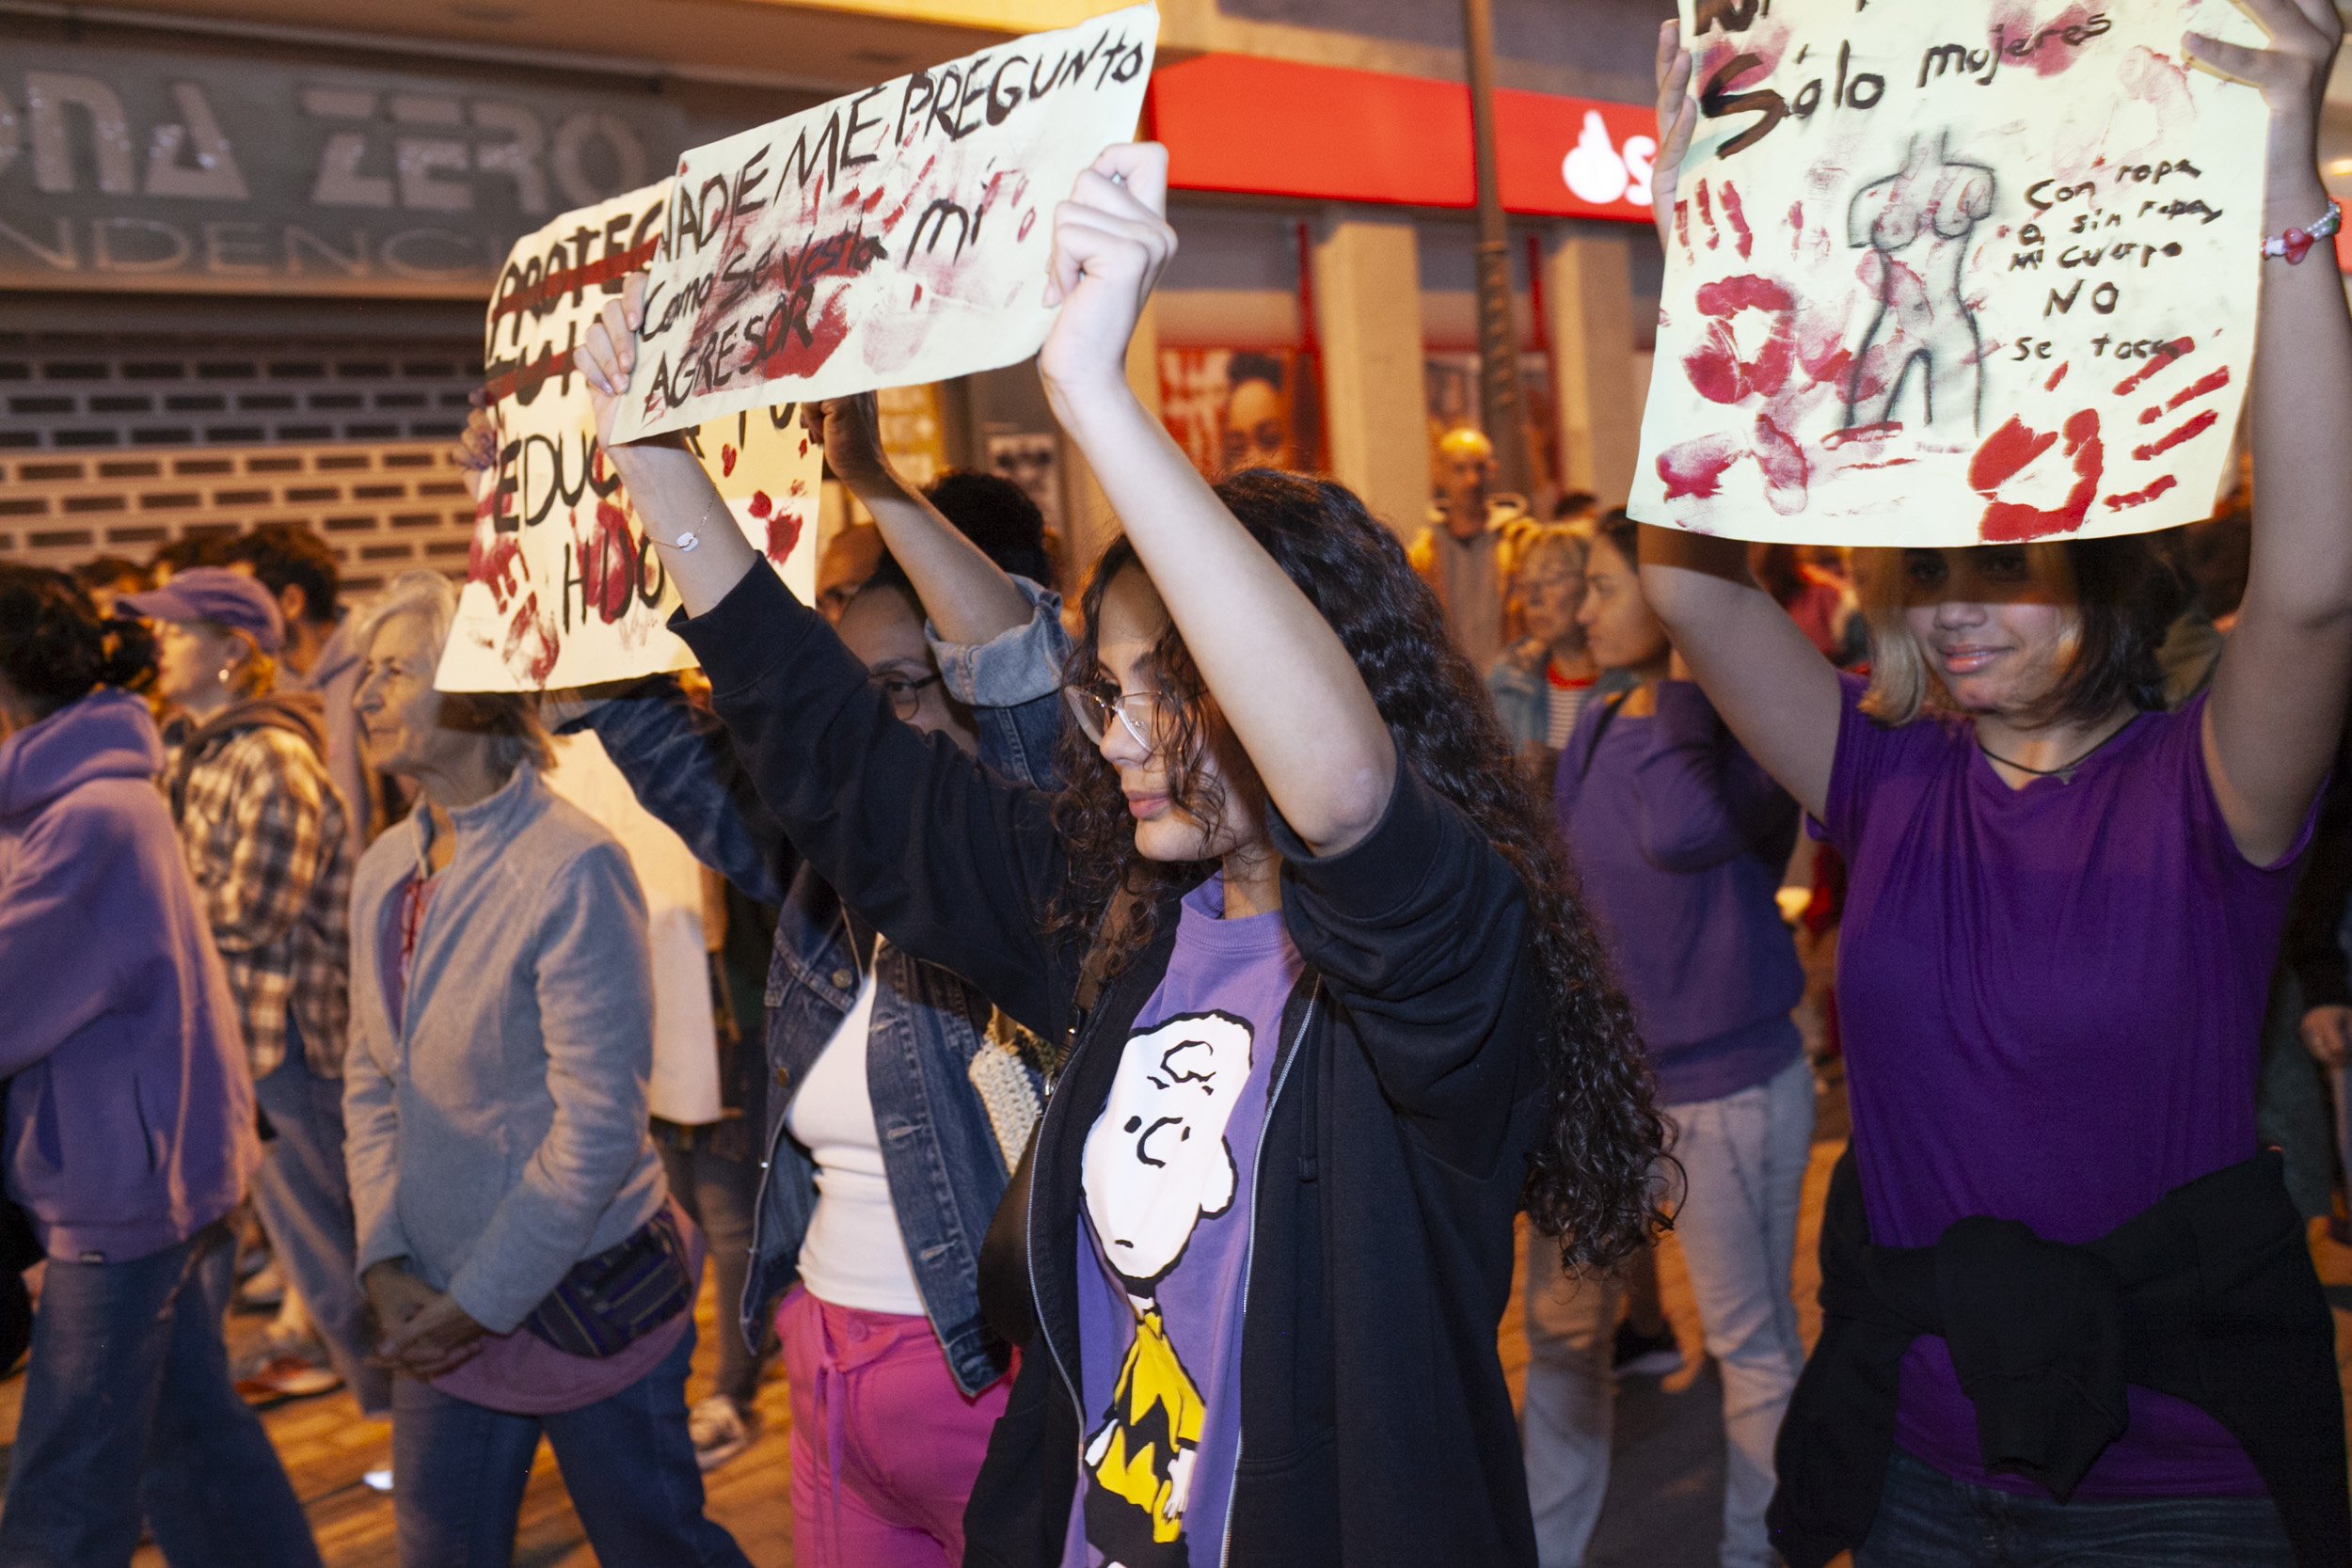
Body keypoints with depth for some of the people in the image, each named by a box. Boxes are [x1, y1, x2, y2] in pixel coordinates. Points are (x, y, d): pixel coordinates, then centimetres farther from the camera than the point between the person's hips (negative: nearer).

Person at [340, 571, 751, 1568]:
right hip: (435, 1315, 7)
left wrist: (482, 1302, -15)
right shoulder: (384, 874, 3)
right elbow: (371, 1081, 10)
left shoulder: (571, 870, -20)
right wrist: (386, 1262, -1)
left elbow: (596, 1128, -21)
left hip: (584, 1303, -7)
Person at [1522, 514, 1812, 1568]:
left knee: (1750, 1340, 12)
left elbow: (1680, 831, -38)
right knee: (1562, 1328, 16)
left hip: (1724, 1089, -7)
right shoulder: (1598, 729, 5)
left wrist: (1686, 674, -27)